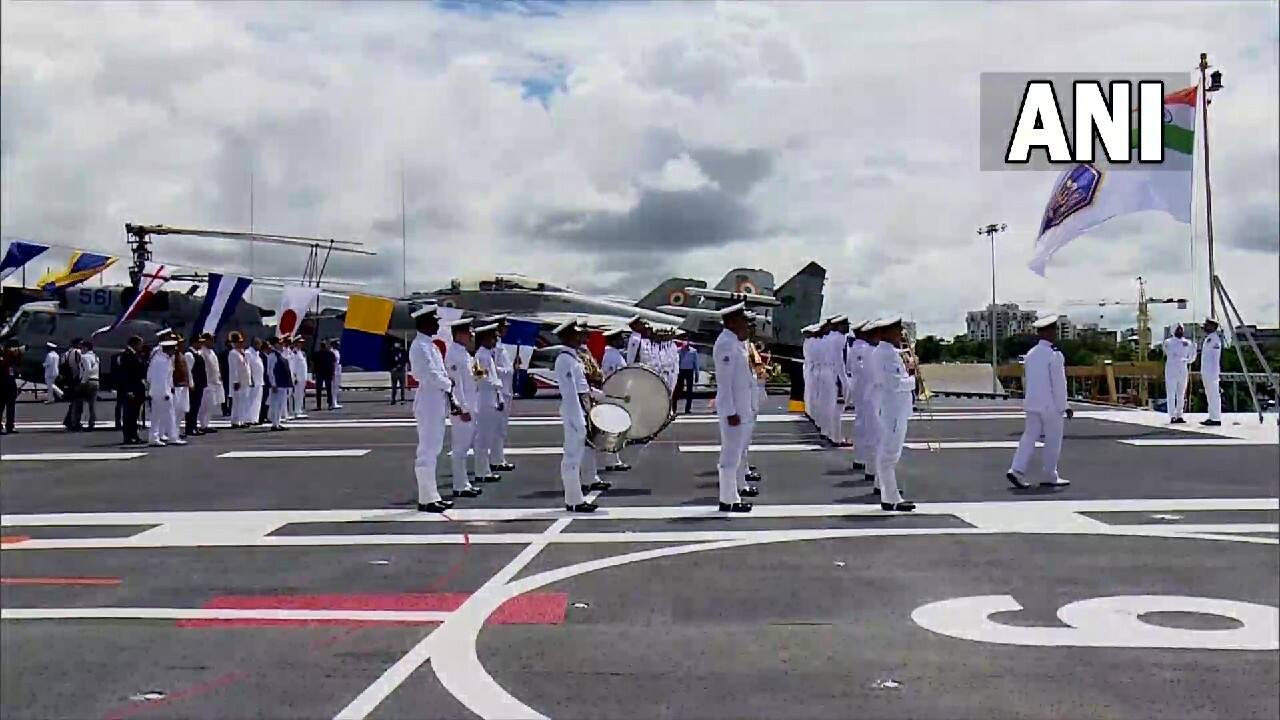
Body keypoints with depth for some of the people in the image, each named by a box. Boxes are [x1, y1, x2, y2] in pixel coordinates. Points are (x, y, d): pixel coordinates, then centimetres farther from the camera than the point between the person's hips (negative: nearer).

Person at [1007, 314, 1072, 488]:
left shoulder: (1031, 354, 9)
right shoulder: (1055, 355, -13)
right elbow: (1059, 383, -15)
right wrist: (1064, 406, -9)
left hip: (1032, 403, 7)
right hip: (1051, 404, -7)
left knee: (1029, 437, 6)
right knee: (1053, 441, 4)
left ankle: (1016, 471, -6)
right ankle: (1050, 477, 10)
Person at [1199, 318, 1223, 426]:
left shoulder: (1215, 338, -10)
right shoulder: (1207, 338, 18)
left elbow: (1216, 358, -15)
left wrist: (1217, 373, -19)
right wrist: (1201, 372, 21)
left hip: (1212, 372, -10)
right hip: (1205, 372, 10)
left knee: (1214, 395, -9)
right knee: (1209, 396, 11)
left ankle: (1216, 418, -9)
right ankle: (1212, 417, 15)